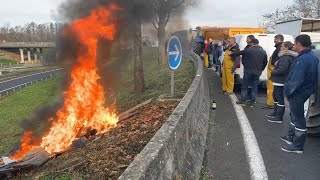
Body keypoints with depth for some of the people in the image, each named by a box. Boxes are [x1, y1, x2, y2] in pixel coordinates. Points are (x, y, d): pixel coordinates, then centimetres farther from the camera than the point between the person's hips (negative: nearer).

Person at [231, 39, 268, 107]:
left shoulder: (249, 50, -7)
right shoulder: (263, 52, 8)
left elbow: (238, 53, 3)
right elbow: (265, 62, 12)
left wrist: (231, 54, 19)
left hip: (248, 71, -4)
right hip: (257, 72, 4)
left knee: (245, 86, 6)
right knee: (254, 87, 10)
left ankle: (243, 101, 9)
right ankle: (252, 103, 13)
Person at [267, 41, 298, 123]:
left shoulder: (285, 58, -19)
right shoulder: (288, 56, 14)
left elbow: (282, 69, -28)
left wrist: (273, 72, -13)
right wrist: (277, 64, 7)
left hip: (281, 81, -11)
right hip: (280, 80, 11)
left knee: (279, 98, -4)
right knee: (276, 95, 21)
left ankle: (279, 117, 3)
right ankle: (276, 112, 33)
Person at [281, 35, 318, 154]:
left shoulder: (302, 60, -25)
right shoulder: (312, 56, 7)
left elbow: (296, 80, -29)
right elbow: (311, 76, 14)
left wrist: (288, 91, -15)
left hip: (298, 93, -10)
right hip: (305, 91, 10)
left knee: (298, 118, 1)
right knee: (295, 115, 22)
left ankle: (297, 146, 14)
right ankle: (291, 137, 39)